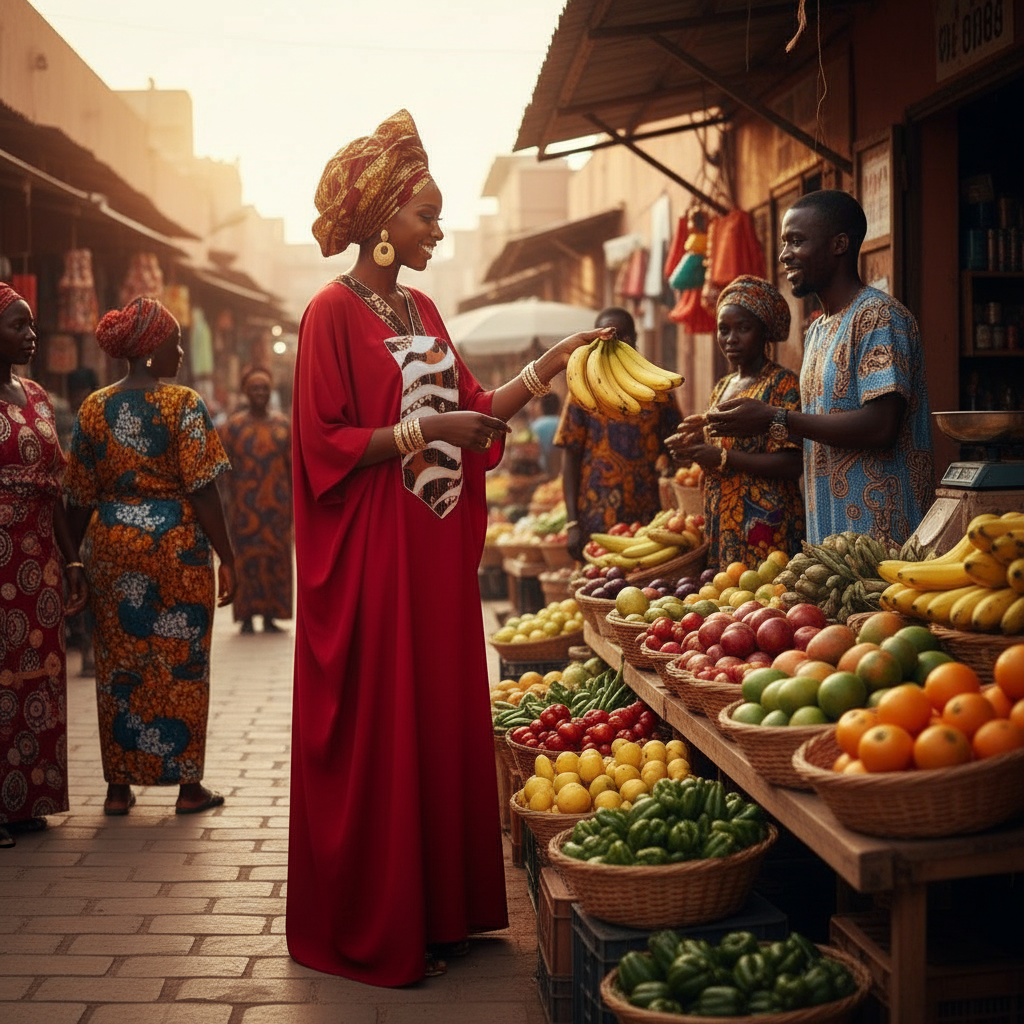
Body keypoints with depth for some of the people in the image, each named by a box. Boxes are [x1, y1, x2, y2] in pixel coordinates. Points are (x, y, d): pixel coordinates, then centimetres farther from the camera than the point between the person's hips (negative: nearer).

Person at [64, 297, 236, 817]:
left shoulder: (93, 408, 5)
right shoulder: (182, 403, -8)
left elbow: (80, 497, 6)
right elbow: (201, 489, -12)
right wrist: (226, 558, -8)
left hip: (111, 544, 4)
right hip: (177, 543, -4)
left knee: (118, 662, 10)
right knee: (181, 663, 5)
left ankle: (119, 785, 14)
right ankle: (188, 784, 11)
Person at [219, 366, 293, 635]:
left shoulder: (283, 424, 9)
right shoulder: (233, 425, 1)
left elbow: (291, 466, 9)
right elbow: (228, 470, -1)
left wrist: (294, 502, 5)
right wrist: (231, 505, -8)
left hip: (277, 503, 3)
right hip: (245, 505, -2)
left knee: (276, 559, 1)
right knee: (246, 559, -3)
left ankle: (270, 617, 7)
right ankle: (247, 618, 2)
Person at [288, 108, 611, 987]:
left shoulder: (422, 311, 14)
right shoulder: (334, 312, -10)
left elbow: (473, 412, 15)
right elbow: (326, 445, -14)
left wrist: (550, 364, 8)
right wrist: (423, 431, -18)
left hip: (437, 549, 8)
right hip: (371, 553, -8)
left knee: (444, 715, 11)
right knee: (378, 730, -1)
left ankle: (439, 908, 22)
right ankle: (371, 930, 11)